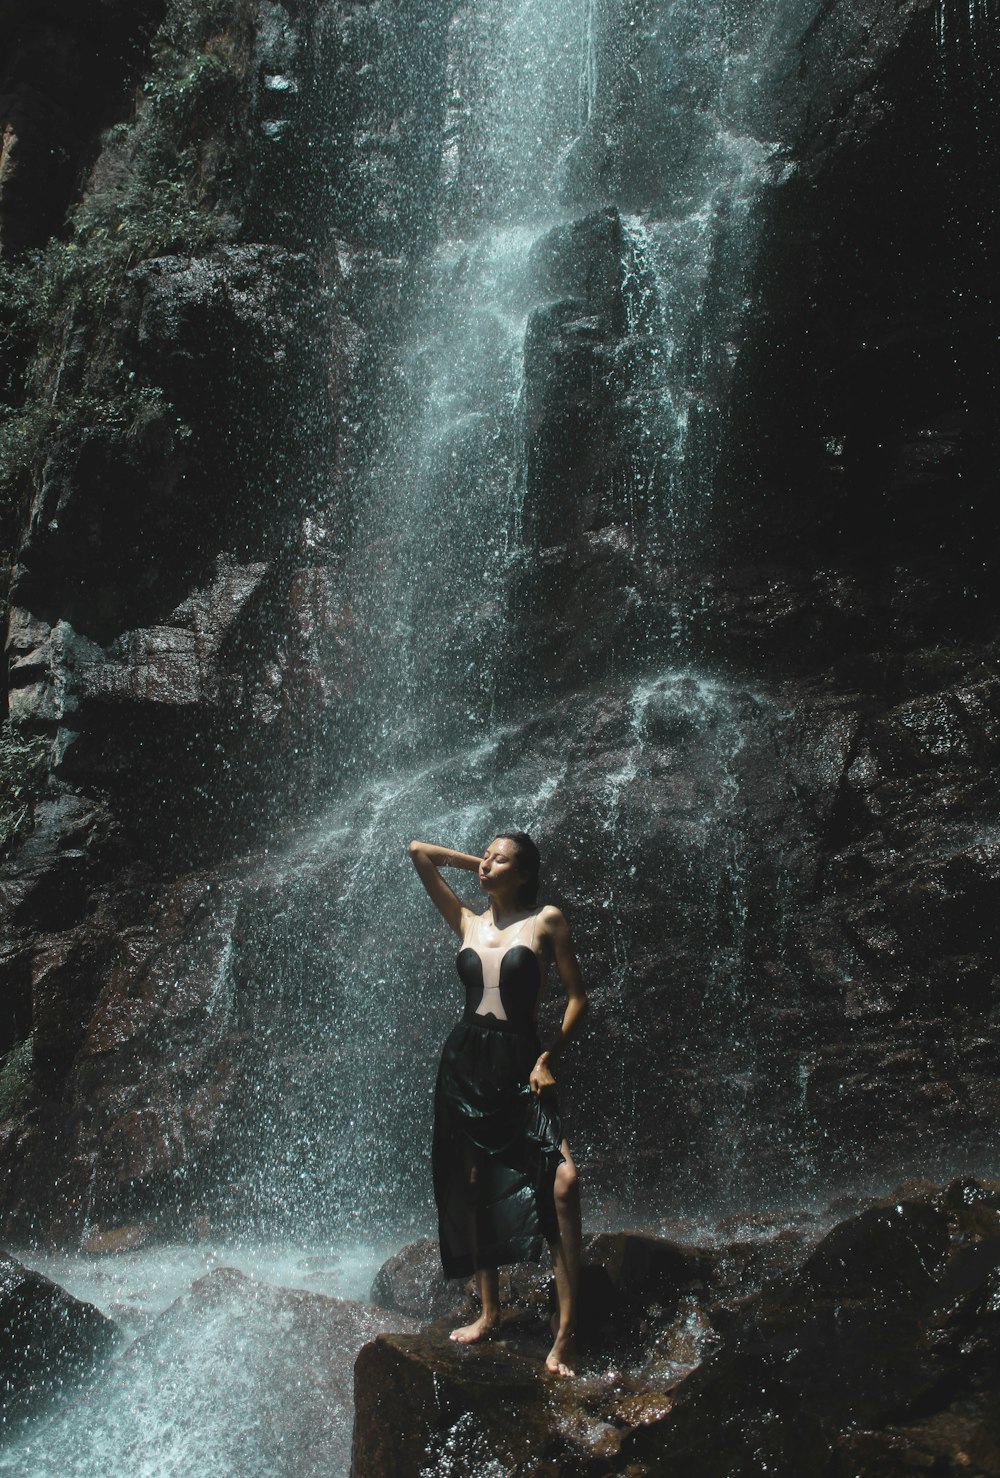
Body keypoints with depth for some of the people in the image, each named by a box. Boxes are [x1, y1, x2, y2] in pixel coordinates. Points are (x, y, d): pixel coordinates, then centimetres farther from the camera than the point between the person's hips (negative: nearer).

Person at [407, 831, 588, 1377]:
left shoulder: (546, 921, 1)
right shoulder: (467, 922, 11)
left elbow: (577, 997, 1)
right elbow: (419, 851, 15)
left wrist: (547, 1058, -8)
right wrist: (478, 864, 16)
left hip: (519, 1064, -4)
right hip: (464, 1062, 5)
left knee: (562, 1180, -20)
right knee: (473, 1189, 9)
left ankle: (566, 1328, -14)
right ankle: (488, 1313, 23)